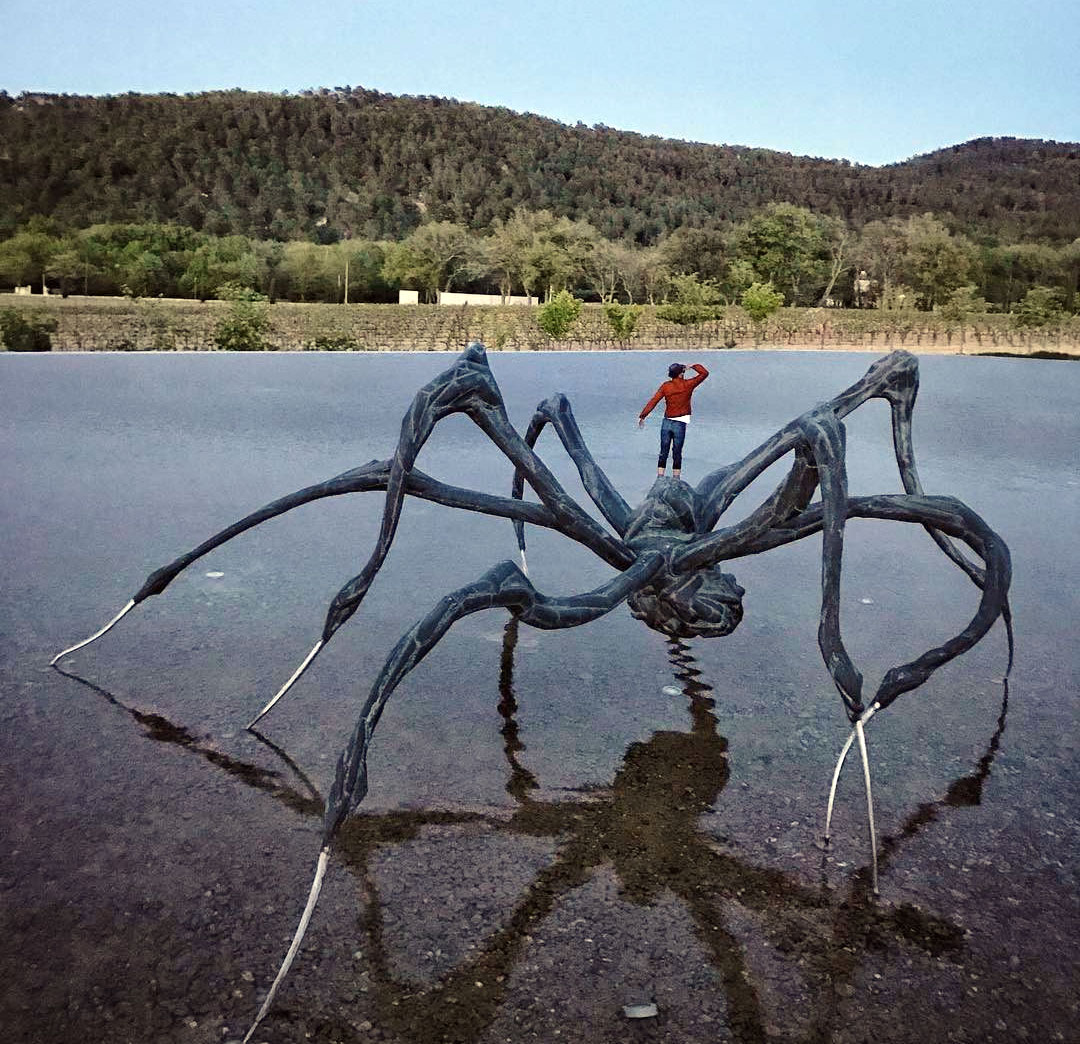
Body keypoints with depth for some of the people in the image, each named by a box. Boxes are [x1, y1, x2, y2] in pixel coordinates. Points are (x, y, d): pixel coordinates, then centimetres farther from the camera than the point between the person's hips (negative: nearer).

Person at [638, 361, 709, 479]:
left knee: (663, 454, 8)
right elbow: (704, 373, 7)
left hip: (666, 423, 2)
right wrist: (692, 366, 16)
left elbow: (653, 401, -5)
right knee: (677, 454, 5)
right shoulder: (687, 385, -3)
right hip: (680, 424, -2)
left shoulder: (666, 386, 1)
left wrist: (642, 416, -3)